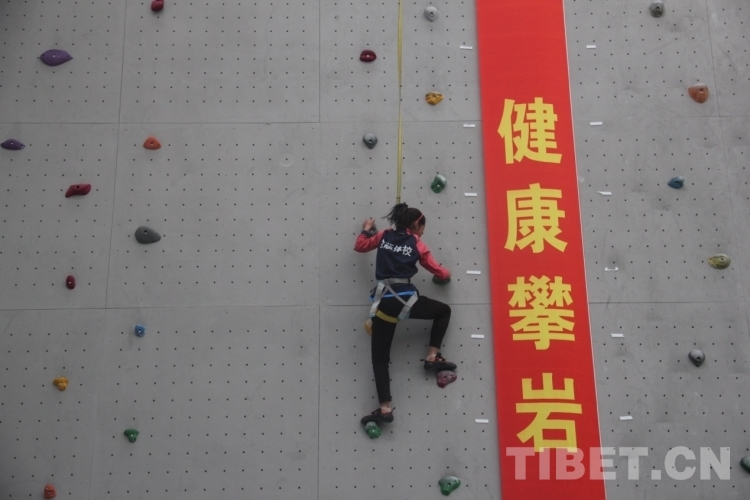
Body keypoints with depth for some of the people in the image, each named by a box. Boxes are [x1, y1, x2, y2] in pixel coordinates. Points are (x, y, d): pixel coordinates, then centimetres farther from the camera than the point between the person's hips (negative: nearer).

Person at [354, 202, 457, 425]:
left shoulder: (384, 236, 13)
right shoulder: (417, 244, 7)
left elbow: (360, 246, 25)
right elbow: (438, 272, 14)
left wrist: (366, 229, 42)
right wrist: (446, 274, 37)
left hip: (383, 302, 3)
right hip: (405, 299, -3)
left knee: (380, 357, 8)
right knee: (444, 310, 24)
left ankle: (385, 409, 1)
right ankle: (432, 357, 20)